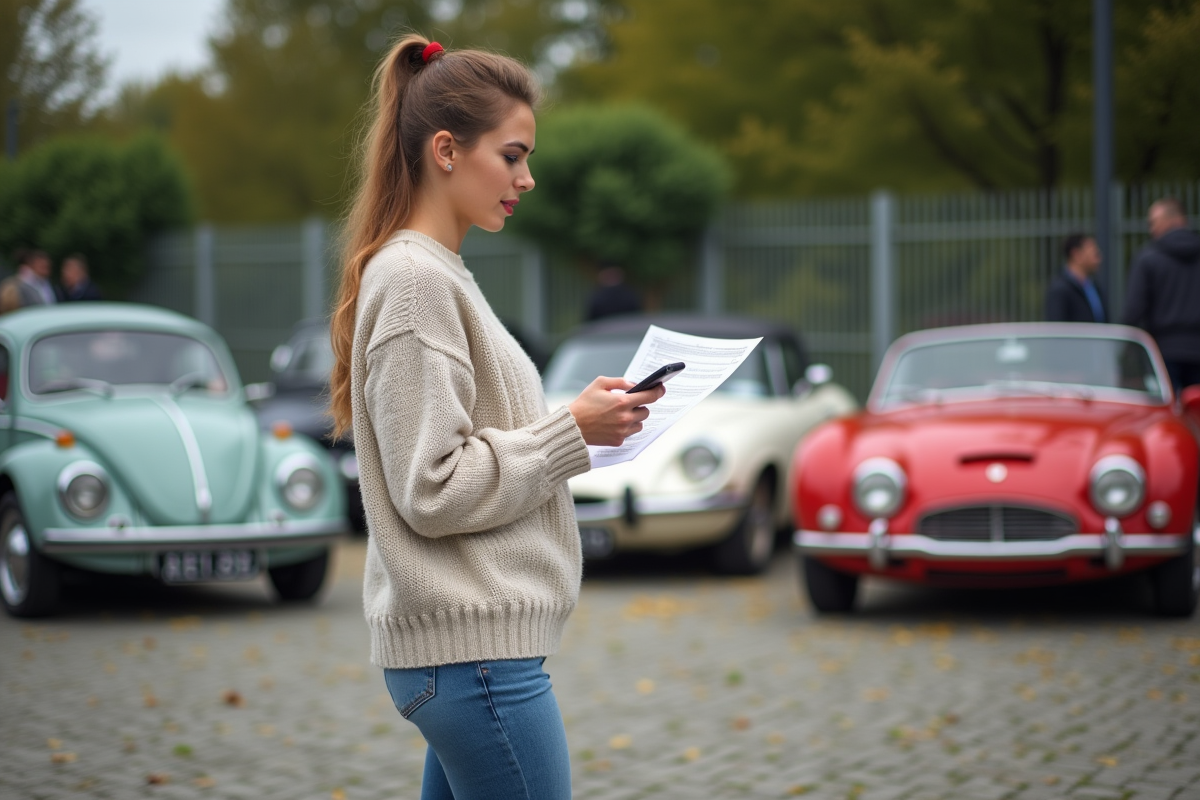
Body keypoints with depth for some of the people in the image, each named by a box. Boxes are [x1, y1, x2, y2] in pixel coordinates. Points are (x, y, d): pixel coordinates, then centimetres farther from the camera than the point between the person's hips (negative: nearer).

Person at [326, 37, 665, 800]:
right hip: (471, 647, -10)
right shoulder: (413, 281, -13)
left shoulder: (439, 274, 17)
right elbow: (433, 491, -17)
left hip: (467, 642, 10)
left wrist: (581, 423, 8)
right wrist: (571, 433, -13)